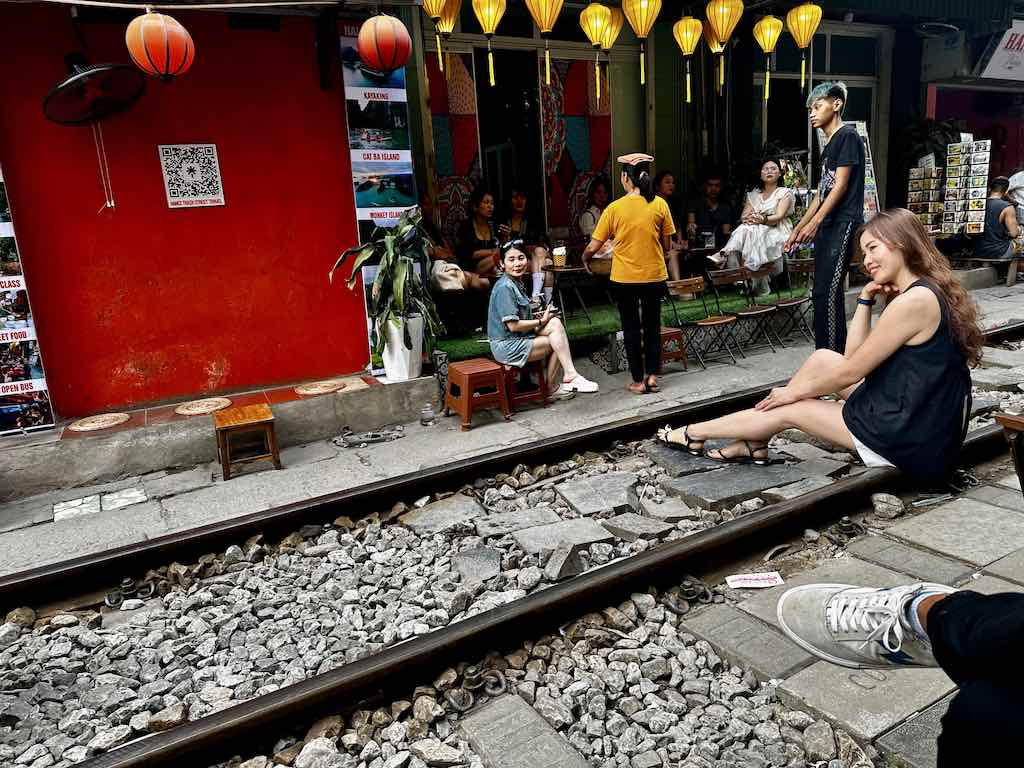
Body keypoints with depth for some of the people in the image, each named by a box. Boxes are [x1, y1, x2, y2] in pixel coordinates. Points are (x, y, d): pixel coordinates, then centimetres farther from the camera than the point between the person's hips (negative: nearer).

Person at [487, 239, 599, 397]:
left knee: (555, 323, -6)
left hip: (520, 337, 9)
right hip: (507, 347, -9)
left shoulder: (516, 283, 14)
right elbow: (513, 325, -21)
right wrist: (541, 321, -10)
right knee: (556, 342, -12)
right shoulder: (505, 287, -18)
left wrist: (537, 317, 2)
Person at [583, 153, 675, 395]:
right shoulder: (660, 205, -5)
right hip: (655, 276, 2)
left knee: (631, 328, 9)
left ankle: (638, 381, 14)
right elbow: (666, 245, 2)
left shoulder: (615, 208, -10)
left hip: (624, 278, -2)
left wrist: (585, 258, 14)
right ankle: (652, 376, 18)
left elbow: (593, 247, -7)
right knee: (652, 326, 16)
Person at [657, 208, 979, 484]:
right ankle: (754, 443, 16)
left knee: (791, 410, 1)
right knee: (822, 359, 9)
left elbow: (851, 372, -15)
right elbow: (855, 356, 10)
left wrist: (795, 391, -1)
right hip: (927, 424, 9)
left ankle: (694, 434, 20)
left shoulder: (914, 300, -21)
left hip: (913, 441, -9)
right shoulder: (929, 291, 11)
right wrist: (865, 300, 2)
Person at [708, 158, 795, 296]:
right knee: (745, 229, -32)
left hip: (777, 232, -3)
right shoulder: (753, 194, 21)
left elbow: (779, 216, -9)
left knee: (752, 233, -36)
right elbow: (743, 216, 8)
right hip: (757, 231, 3)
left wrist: (763, 219, -29)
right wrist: (748, 218, -18)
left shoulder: (785, 193, 8)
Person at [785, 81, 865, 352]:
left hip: (843, 224, -9)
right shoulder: (829, 145, 22)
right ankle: (837, 355, 14)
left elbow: (841, 185, -13)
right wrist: (798, 229, 21)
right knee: (825, 293, 8)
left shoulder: (847, 136, -5)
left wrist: (815, 222, -19)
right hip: (827, 227, 9)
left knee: (826, 292, -15)